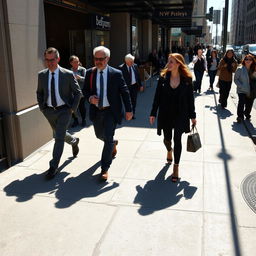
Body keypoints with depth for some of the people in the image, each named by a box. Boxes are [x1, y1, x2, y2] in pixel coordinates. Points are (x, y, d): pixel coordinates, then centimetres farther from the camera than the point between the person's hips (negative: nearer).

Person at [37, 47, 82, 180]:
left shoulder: (68, 74, -11)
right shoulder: (41, 75, -1)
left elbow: (78, 92, -3)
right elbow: (39, 93, 13)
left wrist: (73, 108, -8)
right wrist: (42, 108, 4)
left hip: (64, 110, -5)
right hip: (49, 110, 5)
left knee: (59, 138, -9)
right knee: (59, 134, 20)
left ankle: (53, 167, 2)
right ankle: (74, 141, 53)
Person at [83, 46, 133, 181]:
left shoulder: (116, 74, -9)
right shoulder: (90, 73, 0)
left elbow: (125, 92, -3)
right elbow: (85, 90, 9)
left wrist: (129, 110, -5)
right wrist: (90, 98, -13)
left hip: (111, 111, -4)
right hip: (96, 111, 4)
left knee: (108, 139, -8)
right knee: (99, 135, 21)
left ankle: (105, 169, 3)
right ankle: (113, 143, 57)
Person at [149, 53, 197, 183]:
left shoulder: (187, 79, -5)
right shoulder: (163, 77, -2)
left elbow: (190, 98, 0)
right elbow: (157, 97, 0)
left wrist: (192, 116, 2)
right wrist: (153, 113, -1)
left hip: (180, 114, -2)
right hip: (165, 114, 2)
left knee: (177, 139, -1)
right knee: (167, 138, 12)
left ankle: (176, 167, 15)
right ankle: (169, 150, 50)